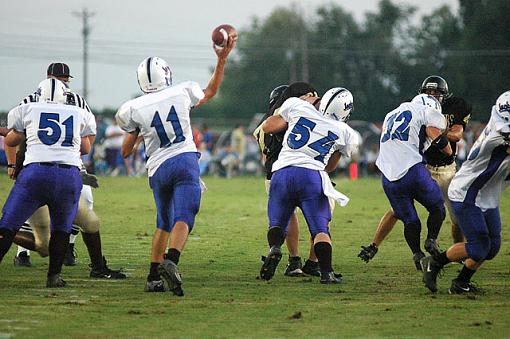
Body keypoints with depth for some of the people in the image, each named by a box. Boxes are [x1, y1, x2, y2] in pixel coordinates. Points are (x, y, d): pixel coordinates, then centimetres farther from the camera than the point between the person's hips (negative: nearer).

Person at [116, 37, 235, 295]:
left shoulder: (134, 109, 2)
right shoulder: (182, 92, 4)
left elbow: (126, 151, 14)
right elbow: (210, 92, 28)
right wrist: (222, 60, 35)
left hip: (158, 169, 2)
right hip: (185, 160, -2)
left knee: (164, 224, 20)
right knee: (182, 220, -14)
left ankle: (154, 277, 18)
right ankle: (171, 260, -40)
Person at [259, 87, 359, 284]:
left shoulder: (297, 106, 8)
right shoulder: (345, 134, 10)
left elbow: (267, 127, 21)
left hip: (282, 173, 1)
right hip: (312, 175, -1)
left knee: (277, 222, 15)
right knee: (320, 229, 4)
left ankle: (274, 248, -16)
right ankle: (326, 273, -11)